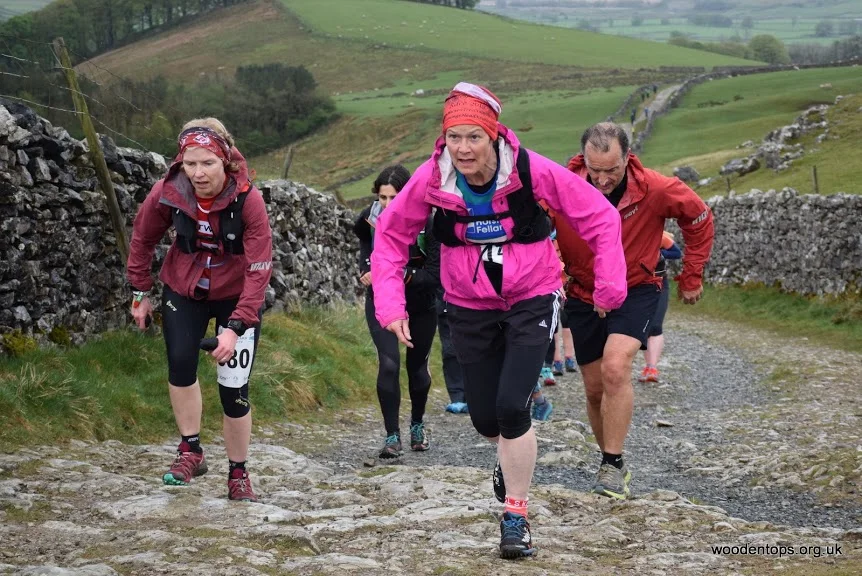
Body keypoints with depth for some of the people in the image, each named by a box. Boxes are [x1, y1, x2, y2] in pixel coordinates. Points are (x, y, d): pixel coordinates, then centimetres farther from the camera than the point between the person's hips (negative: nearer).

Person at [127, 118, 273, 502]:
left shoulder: (247, 200, -27)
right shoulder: (167, 193, -20)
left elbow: (259, 270, -27)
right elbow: (143, 238, 0)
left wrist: (236, 327, -33)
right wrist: (140, 291, 4)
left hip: (236, 297, -2)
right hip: (184, 291, 2)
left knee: (234, 389, -5)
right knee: (180, 361, -22)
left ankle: (238, 474, 14)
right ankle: (191, 451, -6)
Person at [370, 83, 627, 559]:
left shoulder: (532, 171, -23)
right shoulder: (431, 179, -17)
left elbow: (599, 217, -13)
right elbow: (390, 236, -3)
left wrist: (609, 284, -14)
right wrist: (390, 304, -11)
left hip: (532, 300, -2)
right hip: (470, 307, 3)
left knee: (511, 407, -17)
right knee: (485, 419, 9)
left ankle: (515, 515, 2)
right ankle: (511, 457, 47)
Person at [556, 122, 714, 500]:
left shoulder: (656, 191, -23)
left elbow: (699, 219, -3)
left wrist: (691, 276, 2)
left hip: (636, 291, -3)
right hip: (583, 295, 3)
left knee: (615, 367, -25)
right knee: (595, 388, 9)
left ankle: (613, 465, -15)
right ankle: (612, 463, 29)